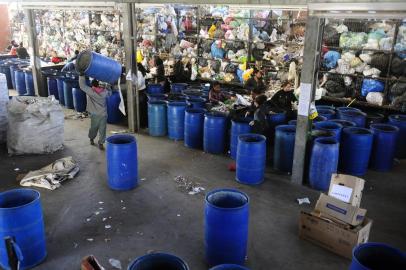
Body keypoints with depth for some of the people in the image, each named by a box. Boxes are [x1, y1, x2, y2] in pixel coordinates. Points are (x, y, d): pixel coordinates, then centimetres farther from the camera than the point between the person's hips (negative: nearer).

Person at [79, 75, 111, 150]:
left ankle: (91, 139, 36)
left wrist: (81, 75, -1)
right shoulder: (105, 91, 0)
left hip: (95, 114, -1)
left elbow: (82, 85, -7)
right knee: (102, 129, 3)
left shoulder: (90, 91, -10)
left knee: (93, 128, 16)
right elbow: (109, 94, 22)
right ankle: (101, 143, 6)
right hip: (104, 114, 1)